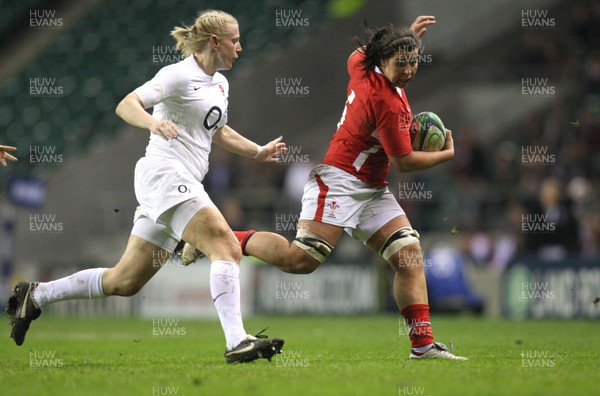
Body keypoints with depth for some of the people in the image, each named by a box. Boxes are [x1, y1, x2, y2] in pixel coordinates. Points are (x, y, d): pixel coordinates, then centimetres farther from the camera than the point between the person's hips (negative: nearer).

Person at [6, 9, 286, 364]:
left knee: (125, 282, 9)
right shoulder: (180, 75, -7)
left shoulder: (220, 83, 20)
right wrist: (153, 122, -35)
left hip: (182, 185, 9)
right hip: (164, 172, -9)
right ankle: (237, 342, -31)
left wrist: (259, 152, 29)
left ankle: (36, 295, 19)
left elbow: (218, 132, 37)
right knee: (226, 246, -23)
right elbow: (126, 105, -16)